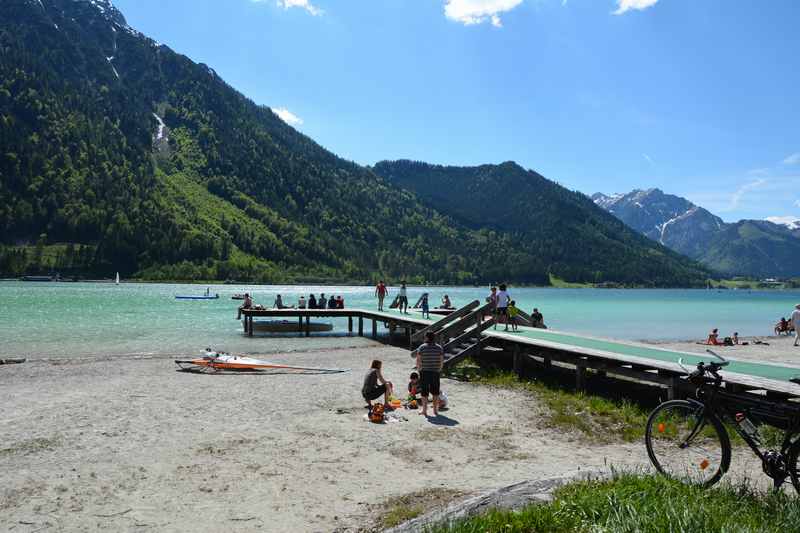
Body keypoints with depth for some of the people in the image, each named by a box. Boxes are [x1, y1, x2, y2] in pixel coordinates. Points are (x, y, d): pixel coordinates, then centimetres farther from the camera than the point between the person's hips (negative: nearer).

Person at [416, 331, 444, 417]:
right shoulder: (439, 348, 1)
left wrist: (419, 369, 8)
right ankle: (435, 410, 19)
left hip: (424, 372, -2)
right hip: (435, 372, 2)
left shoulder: (421, 348, -6)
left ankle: (424, 411, 8)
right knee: (435, 392, 13)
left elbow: (418, 361, -6)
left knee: (424, 392, 6)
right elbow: (442, 361, 0)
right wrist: (439, 370, 12)